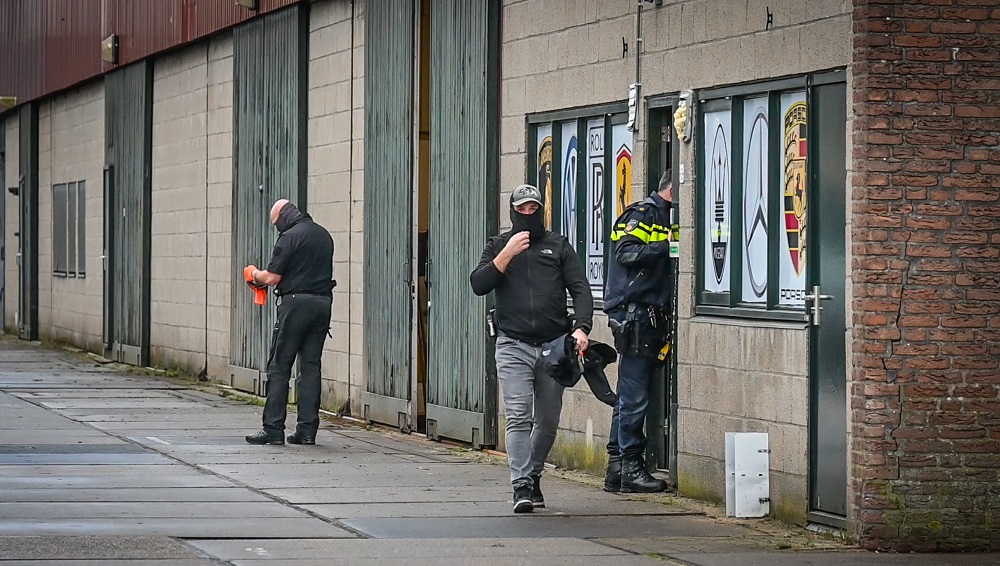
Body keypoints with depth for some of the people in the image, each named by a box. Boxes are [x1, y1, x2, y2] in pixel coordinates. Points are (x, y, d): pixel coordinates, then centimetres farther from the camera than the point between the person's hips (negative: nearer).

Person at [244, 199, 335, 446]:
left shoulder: (290, 236, -9)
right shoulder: (323, 235, 14)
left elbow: (272, 278, -11)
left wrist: (255, 274, 11)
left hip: (296, 302, -7)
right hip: (323, 303, 7)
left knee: (279, 366, -1)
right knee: (311, 366, 8)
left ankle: (273, 428, -4)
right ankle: (307, 429, 5)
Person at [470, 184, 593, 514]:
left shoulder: (558, 246, 11)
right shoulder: (498, 246, 11)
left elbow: (580, 289, 5)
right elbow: (478, 285, -2)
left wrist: (582, 327, -12)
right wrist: (507, 255, -11)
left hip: (554, 345, 2)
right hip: (514, 345, -2)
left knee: (548, 420, 8)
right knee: (518, 416, -13)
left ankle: (533, 473, 28)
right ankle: (522, 486, -15)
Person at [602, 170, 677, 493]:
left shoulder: (665, 218, 23)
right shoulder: (643, 214, -6)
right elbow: (626, 252, -18)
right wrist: (666, 246, -23)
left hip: (651, 315, 10)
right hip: (634, 312, -10)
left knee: (630, 397, 10)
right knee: (634, 397, -9)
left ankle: (617, 469, 13)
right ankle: (630, 468, -7)